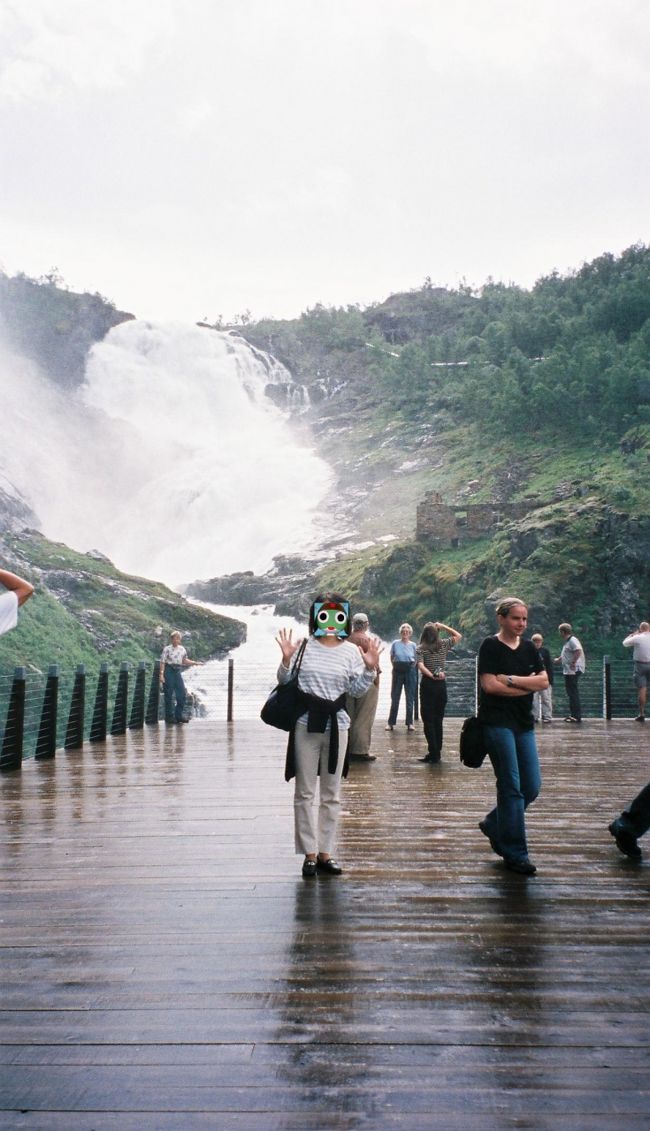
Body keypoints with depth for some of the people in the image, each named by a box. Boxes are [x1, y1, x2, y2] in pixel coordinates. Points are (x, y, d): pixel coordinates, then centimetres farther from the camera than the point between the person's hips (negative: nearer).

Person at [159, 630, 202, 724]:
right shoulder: (167, 649, -8)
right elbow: (162, 662, -9)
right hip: (168, 671, -6)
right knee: (169, 695, -1)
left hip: (178, 672, 6)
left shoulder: (182, 649, 8)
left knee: (182, 694, 3)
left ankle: (178, 715, 14)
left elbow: (185, 660, 18)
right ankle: (169, 716, 9)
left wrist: (194, 663, 5)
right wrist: (161, 674, -15)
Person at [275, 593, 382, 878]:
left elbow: (358, 689, 3)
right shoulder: (303, 646, -1)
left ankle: (325, 852, 19)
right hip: (306, 725, -2)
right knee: (305, 793, 3)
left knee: (331, 794, 9)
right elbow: (285, 682, 3)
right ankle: (309, 853, 12)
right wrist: (286, 660, -14)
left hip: (336, 726, 2)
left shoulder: (351, 651, 3)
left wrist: (370, 668, -11)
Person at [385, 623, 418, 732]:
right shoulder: (395, 643, 1)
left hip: (410, 671, 0)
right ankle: (390, 722, 8)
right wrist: (396, 666, 4)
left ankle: (410, 723, 11)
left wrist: (410, 666, 1)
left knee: (410, 698, 4)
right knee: (395, 697, 3)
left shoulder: (413, 645, 2)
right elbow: (392, 658, 11)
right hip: (397, 671, 0)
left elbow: (416, 659, 12)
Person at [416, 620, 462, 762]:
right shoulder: (443, 644, 2)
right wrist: (444, 627, 12)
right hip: (442, 684, 4)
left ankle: (433, 753, -8)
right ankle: (437, 752, 16)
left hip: (428, 683, -4)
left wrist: (432, 675, -25)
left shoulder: (421, 648, -5)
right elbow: (458, 636, 18)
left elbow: (420, 665, -20)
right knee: (438, 720, 12)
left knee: (428, 720, -1)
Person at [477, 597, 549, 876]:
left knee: (532, 786, 6)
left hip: (524, 724, 7)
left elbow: (544, 681, 1)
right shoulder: (491, 646, -5)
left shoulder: (529, 648, 12)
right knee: (512, 786, -6)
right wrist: (528, 686, -9)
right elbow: (489, 685, -15)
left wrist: (511, 680, -12)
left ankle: (493, 825, 29)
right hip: (497, 722, -6)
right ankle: (515, 854, 4)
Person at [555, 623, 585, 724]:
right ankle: (573, 714, 19)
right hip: (568, 671, 10)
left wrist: (573, 663, -26)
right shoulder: (567, 642, 19)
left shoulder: (572, 640, -12)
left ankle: (576, 716, -6)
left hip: (573, 671, -10)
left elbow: (578, 651, -28)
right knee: (571, 693, 13)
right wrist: (558, 660, 42)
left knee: (573, 693, -8)